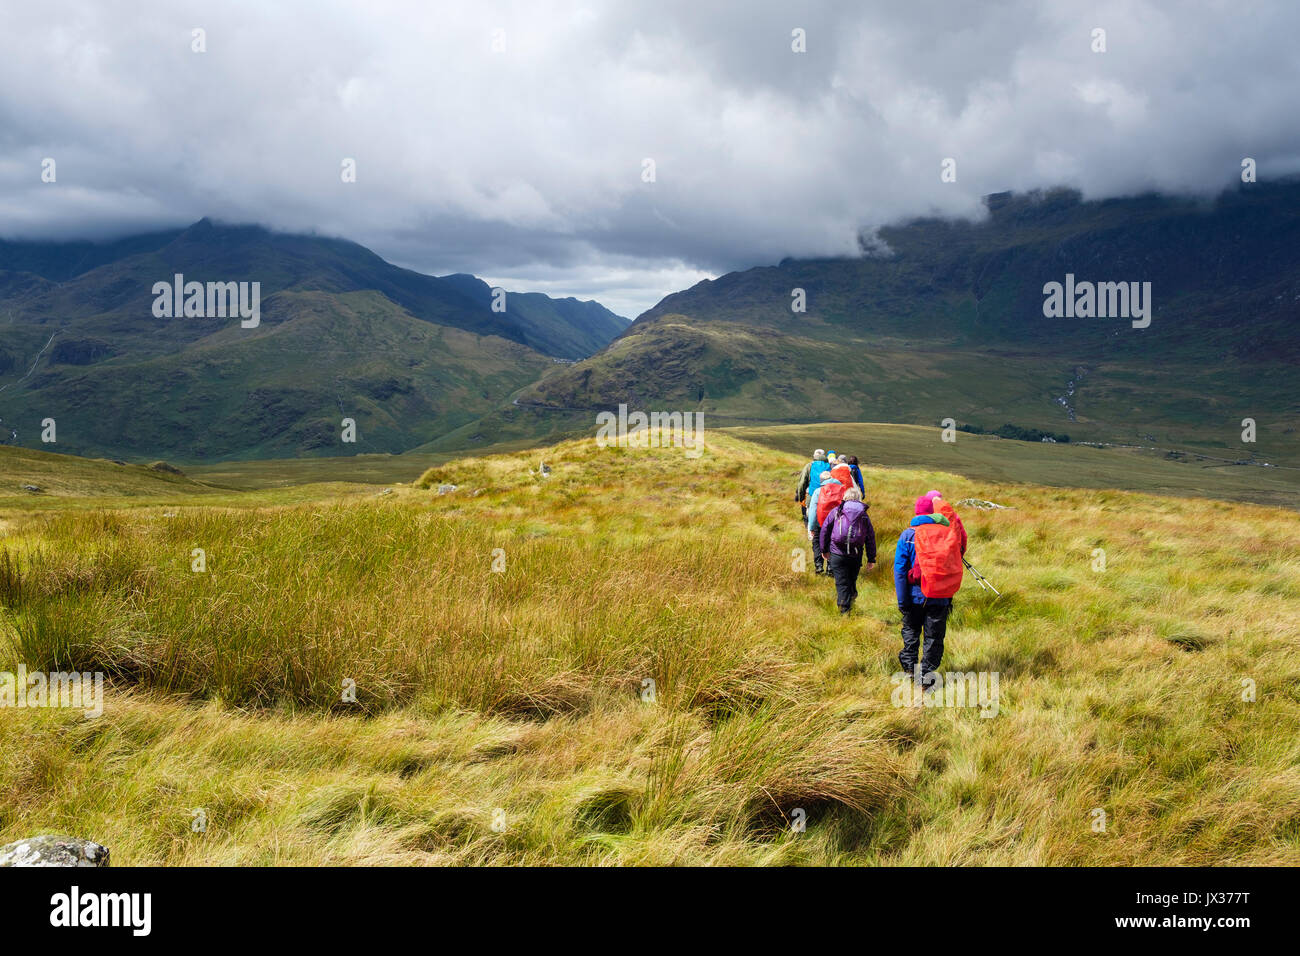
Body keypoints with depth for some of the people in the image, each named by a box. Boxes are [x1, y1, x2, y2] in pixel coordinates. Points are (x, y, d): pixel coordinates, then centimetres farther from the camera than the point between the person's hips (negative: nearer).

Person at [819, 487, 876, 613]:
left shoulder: (836, 511, 4)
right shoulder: (864, 515, 8)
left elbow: (825, 530, 6)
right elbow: (870, 537, 7)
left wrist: (824, 550, 17)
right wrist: (871, 559, 10)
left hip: (837, 554, -1)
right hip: (856, 555, 1)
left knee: (841, 582, 1)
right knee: (852, 580, 20)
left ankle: (844, 609, -6)